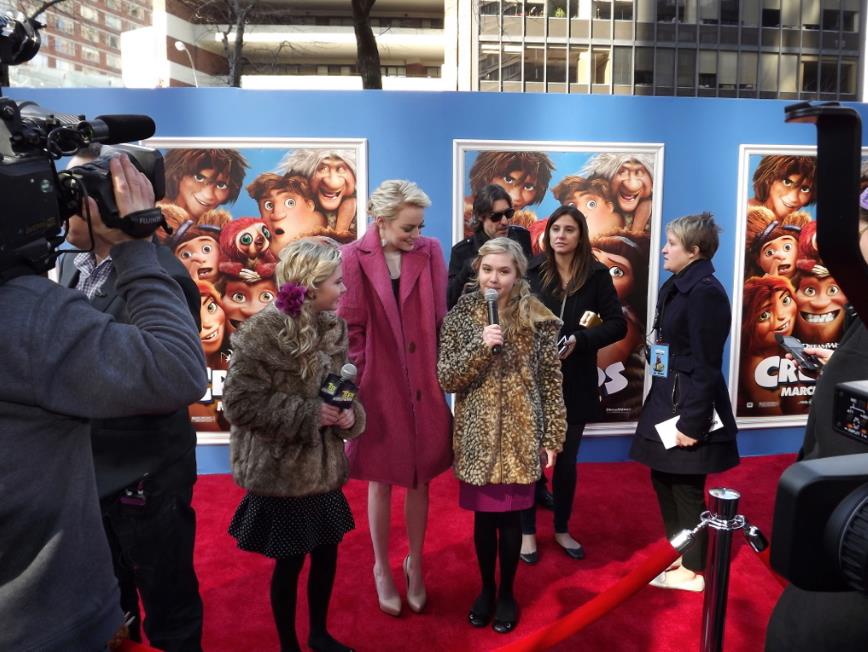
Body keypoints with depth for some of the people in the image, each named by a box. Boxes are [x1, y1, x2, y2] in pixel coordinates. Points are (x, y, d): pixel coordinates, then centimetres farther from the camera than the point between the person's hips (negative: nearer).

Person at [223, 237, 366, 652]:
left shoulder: (334, 326, 1)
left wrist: (350, 415, -10)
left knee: (328, 551, 16)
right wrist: (309, 414, -22)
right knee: (289, 561, 9)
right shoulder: (262, 331, -19)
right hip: (281, 470, -6)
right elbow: (240, 402, -21)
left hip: (324, 464, 6)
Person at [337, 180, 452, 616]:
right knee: (380, 481, 12)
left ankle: (415, 564, 35)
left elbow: (439, 320, 2)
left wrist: (441, 373, 0)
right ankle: (382, 568, 32)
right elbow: (351, 328, -5)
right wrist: (357, 381, -8)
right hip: (378, 386, -2)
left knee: (420, 479, 13)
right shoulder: (354, 258, -9)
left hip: (423, 386, 2)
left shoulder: (430, 252, -2)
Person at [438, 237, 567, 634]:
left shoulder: (538, 320, -4)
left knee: (511, 516, 10)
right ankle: (486, 590, 33)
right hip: (477, 435, 1)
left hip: (520, 435, -1)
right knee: (483, 516, 12)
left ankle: (507, 593, 31)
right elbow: (446, 379, -8)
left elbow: (551, 382, -1)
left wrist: (553, 438, -3)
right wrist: (480, 346, -21)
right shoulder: (461, 316, -3)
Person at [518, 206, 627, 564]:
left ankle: (562, 530, 32)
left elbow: (618, 324, -5)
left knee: (566, 460, 14)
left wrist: (578, 340, -18)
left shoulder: (597, 275, -2)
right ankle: (527, 531, 24)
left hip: (575, 382, 1)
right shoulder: (533, 271, -2)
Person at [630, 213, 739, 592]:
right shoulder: (676, 286, 10)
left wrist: (692, 421, -19)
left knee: (686, 486, 4)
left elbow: (706, 364, -19)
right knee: (664, 479, 18)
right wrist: (662, 401, 13)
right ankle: (677, 554, 35)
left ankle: (692, 570, 22)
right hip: (668, 397, 9)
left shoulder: (706, 291, -18)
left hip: (689, 403, -9)